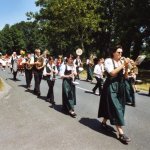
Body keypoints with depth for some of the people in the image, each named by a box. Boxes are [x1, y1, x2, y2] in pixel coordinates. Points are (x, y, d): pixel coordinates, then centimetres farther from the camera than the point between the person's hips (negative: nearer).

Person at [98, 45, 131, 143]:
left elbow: (125, 77, 6)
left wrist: (126, 67, -9)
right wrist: (123, 65, -18)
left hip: (120, 87, 6)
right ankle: (121, 133, -8)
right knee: (115, 107, -9)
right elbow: (112, 73, -20)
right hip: (111, 86, -6)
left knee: (110, 106, 14)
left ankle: (104, 122, 35)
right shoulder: (108, 61, -7)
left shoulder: (122, 62, 8)